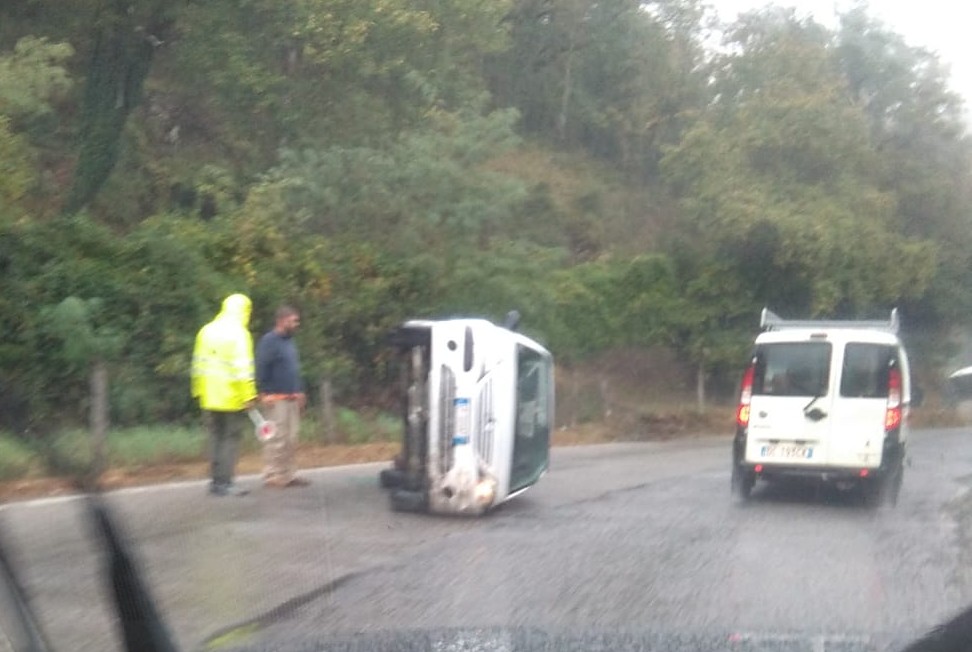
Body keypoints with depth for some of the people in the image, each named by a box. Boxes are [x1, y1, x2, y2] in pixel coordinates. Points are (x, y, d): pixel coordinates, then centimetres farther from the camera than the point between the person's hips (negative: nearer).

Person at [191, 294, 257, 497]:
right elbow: (243, 367, -17)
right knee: (231, 438, 1)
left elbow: (198, 364, 11)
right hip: (233, 398, -6)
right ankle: (225, 482, -2)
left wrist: (198, 392, 16)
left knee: (216, 437, 13)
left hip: (210, 397, 6)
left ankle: (216, 480, 15)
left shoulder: (206, 331, 9)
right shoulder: (239, 333, -11)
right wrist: (249, 395, -16)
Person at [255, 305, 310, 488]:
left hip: (291, 398, 9)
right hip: (276, 398, -9)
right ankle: (273, 476, -3)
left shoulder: (289, 341, 18)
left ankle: (289, 474, 15)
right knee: (276, 439, -7)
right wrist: (265, 394, -18)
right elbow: (261, 369, -15)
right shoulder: (269, 341, -10)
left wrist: (300, 392, 20)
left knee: (291, 439, 10)